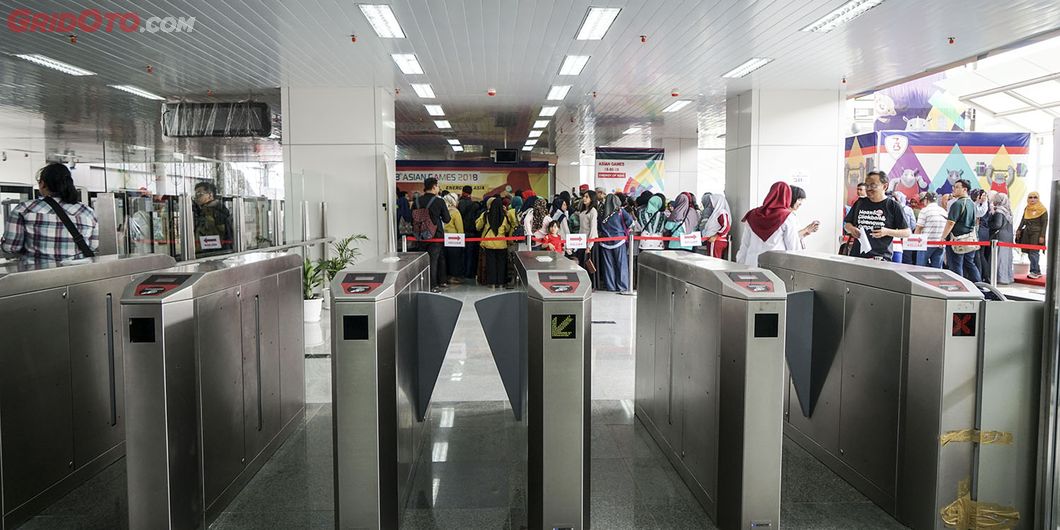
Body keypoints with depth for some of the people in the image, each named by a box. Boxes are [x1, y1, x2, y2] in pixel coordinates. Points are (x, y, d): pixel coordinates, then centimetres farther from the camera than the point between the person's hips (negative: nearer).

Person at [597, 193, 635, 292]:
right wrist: (625, 230, 7)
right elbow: (630, 222, -9)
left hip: (606, 242, 2)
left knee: (608, 264, 8)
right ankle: (622, 286, 5)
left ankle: (610, 286, 11)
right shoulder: (620, 211, -6)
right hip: (619, 240, -2)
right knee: (621, 264, 4)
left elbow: (599, 228, 4)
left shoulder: (602, 214, 1)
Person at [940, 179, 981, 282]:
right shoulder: (972, 204, 12)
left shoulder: (957, 203, -15)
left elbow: (950, 222, -19)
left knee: (956, 266, -2)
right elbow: (973, 223, 21)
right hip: (971, 238, 8)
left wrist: (943, 237, -14)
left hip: (957, 239, -8)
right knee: (970, 264, 15)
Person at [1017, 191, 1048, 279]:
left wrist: (1042, 236, -12)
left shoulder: (1042, 210, -3)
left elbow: (1044, 224, -5)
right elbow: (1023, 221, 18)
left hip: (1036, 233, -6)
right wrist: (1019, 230, 4)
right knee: (1030, 253, 4)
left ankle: (1034, 272, -6)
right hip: (1027, 233, 6)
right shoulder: (1026, 209, 13)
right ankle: (1038, 272, 11)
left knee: (1033, 253, -11)